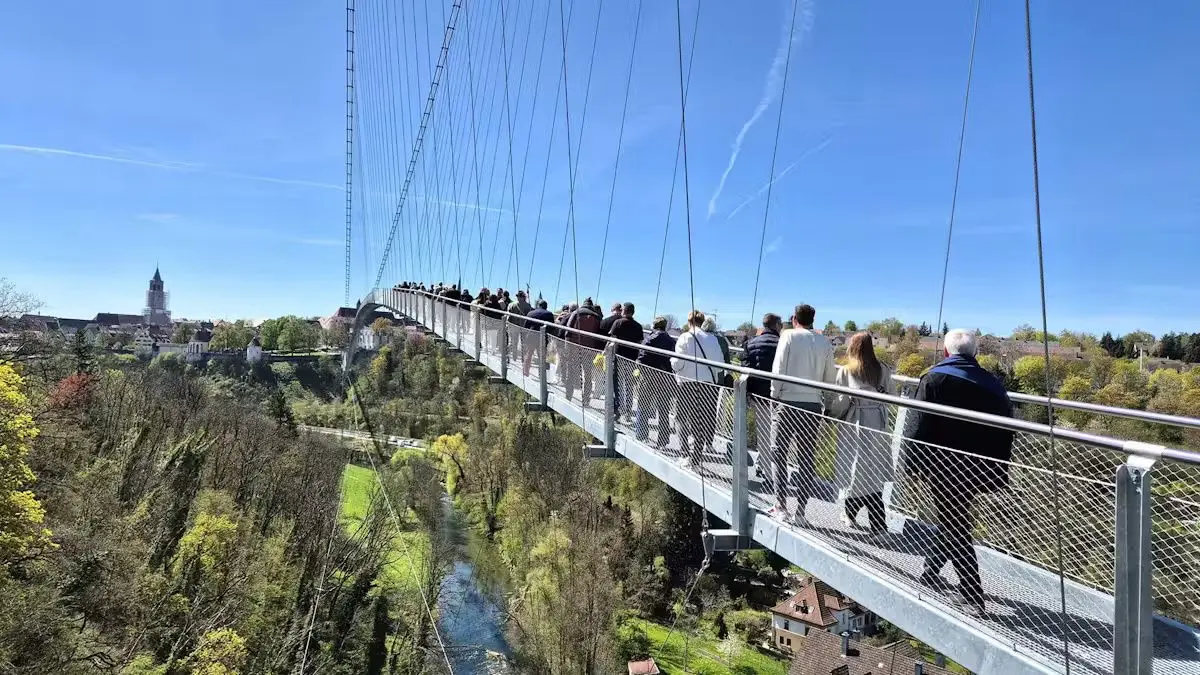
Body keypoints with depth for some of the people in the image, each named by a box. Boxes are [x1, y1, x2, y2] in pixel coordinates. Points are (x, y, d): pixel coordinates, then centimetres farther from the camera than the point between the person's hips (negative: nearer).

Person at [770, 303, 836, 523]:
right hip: (813, 404, 3)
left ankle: (780, 505, 5)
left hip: (788, 401, -3)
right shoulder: (825, 343, 7)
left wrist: (775, 395, 1)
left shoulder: (789, 336, -2)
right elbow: (830, 378, 7)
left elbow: (778, 369, -7)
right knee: (806, 459, 8)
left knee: (779, 453, 8)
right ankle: (799, 511, 9)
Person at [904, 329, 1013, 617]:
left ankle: (973, 597, 1)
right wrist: (997, 472, 15)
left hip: (944, 467, -5)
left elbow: (918, 426, -14)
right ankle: (931, 571, 36)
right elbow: (1005, 433, 9)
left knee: (955, 528, 1)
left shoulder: (934, 379, -9)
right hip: (978, 470, 6)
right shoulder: (993, 385, 6)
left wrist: (913, 462, -7)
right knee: (953, 521, 21)